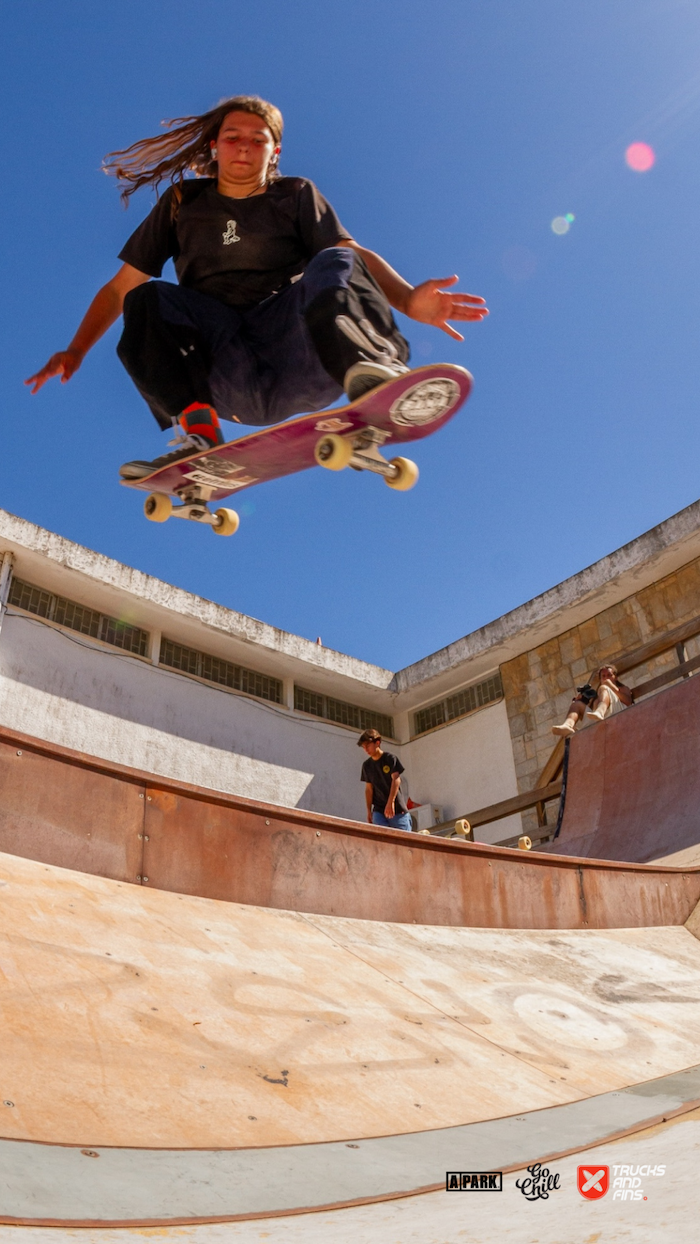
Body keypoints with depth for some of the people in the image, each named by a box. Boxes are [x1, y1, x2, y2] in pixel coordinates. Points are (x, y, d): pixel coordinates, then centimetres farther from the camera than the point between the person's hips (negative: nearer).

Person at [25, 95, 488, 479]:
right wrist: (76, 351, 5)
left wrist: (406, 298, -21)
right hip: (229, 384, 1)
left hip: (296, 366, -1)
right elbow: (121, 286, 19)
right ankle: (198, 435, -33)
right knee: (149, 297, -18)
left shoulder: (297, 196, 18)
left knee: (336, 264, -23)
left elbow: (355, 253, 0)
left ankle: (369, 372, -53)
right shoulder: (183, 202, 21)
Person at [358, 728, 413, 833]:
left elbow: (396, 779, -14)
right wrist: (369, 810, 4)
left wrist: (390, 802, -25)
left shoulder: (390, 758, -4)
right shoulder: (367, 765, 8)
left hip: (397, 809, -3)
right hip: (379, 810, 3)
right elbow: (369, 789, 10)